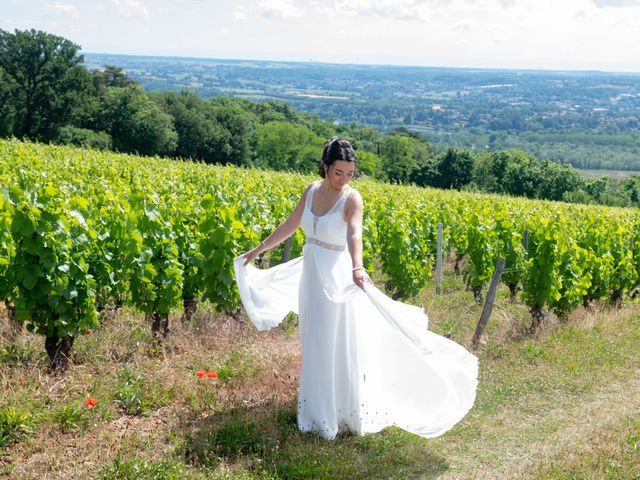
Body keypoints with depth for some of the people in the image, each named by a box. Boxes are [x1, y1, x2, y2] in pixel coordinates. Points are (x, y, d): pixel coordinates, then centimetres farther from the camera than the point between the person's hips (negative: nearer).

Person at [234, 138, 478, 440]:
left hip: (337, 279, -6)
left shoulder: (352, 199, -17)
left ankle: (351, 411, 21)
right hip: (310, 276, 6)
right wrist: (258, 250, 17)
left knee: (341, 348, 3)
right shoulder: (311, 191, 1)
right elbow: (289, 226, 12)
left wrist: (357, 267, -54)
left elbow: (354, 234, -36)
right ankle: (320, 411, 37)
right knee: (315, 347, 19)